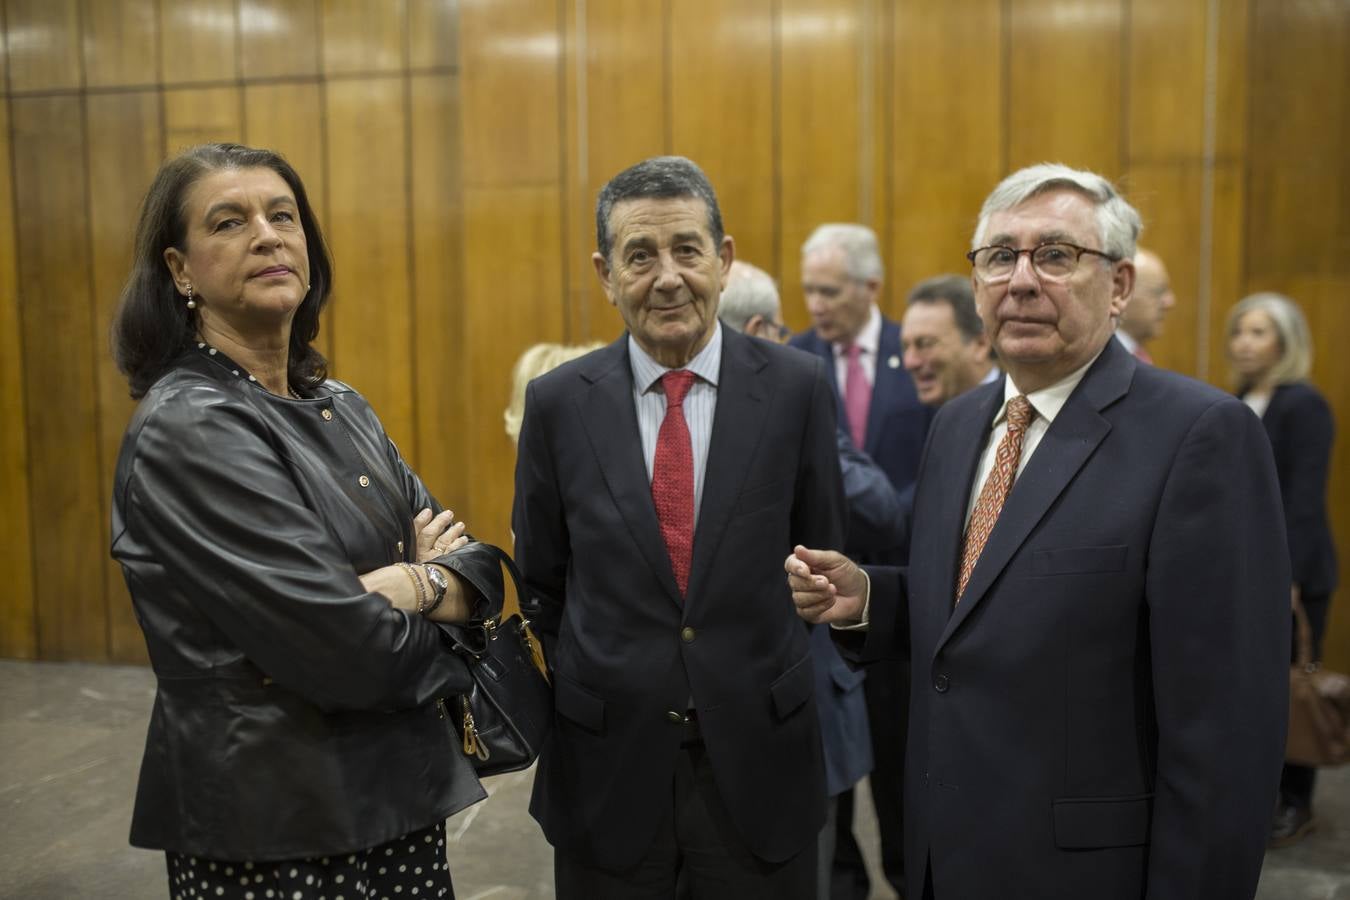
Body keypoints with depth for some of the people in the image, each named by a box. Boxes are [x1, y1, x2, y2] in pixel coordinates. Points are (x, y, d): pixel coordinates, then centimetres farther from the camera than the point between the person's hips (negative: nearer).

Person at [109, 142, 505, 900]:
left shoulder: (341, 408, 7)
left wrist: (415, 587, -16)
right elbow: (345, 650, -23)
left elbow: (479, 568, 5)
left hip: (396, 790, 7)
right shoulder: (189, 427, -17)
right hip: (271, 827, -7)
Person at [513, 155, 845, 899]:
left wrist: (779, 692, 2)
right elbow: (542, 587, 6)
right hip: (607, 771, 1)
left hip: (759, 765, 0)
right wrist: (570, 699, 5)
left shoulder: (796, 388, -5)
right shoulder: (557, 403, -3)